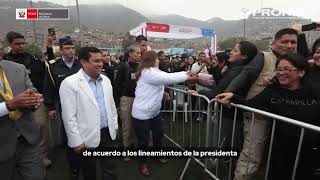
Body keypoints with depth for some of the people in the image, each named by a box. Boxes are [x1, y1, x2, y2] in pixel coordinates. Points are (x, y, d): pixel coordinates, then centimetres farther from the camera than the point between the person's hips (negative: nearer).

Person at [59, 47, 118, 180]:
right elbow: (69, 116, -15)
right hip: (87, 138, -4)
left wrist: (114, 126, 12)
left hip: (108, 133, 5)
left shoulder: (105, 80, 4)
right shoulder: (70, 83, -14)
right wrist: (76, 142, -14)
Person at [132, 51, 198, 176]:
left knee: (159, 133, 21)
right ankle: (143, 163, 29)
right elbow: (168, 78, -25)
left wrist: (186, 73, -2)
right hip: (142, 113, -10)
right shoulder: (147, 72, -21)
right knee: (144, 140, 6)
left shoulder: (154, 71, 11)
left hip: (154, 111, 10)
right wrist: (187, 77, -18)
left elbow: (167, 78, 5)